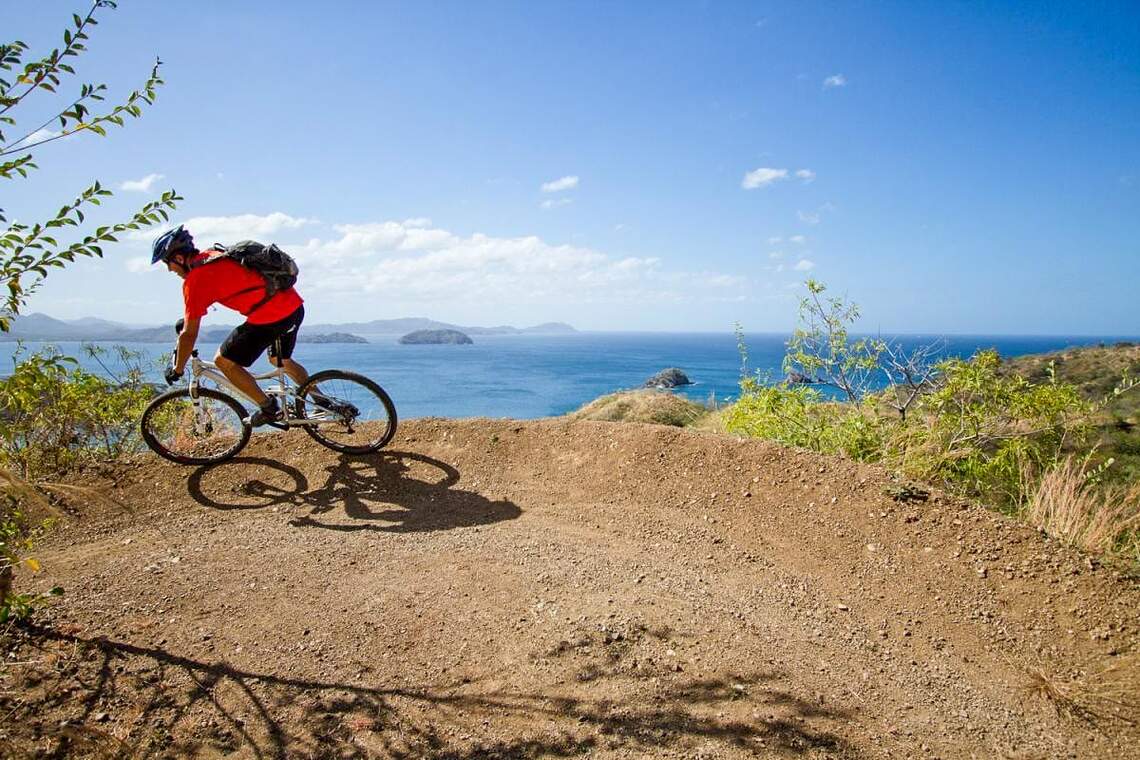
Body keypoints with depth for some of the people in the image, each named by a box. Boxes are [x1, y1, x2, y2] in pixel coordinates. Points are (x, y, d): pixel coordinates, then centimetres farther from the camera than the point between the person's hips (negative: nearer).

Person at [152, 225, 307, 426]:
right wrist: (187, 318, 47)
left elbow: (189, 334, -4)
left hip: (271, 316, -9)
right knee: (281, 360, 29)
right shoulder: (211, 255, 17)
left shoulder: (195, 279, -8)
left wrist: (177, 369, 9)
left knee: (224, 361, 4)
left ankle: (269, 409, 9)